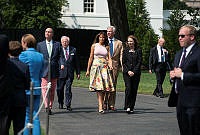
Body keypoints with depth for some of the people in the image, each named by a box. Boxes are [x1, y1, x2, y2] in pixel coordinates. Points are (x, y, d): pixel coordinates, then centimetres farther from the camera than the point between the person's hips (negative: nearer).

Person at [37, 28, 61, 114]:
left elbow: (59, 57, 10)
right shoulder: (40, 45, 10)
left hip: (54, 71, 1)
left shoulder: (57, 44, 9)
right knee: (45, 89, -12)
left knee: (52, 90, 5)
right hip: (44, 70, -1)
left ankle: (50, 107, 13)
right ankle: (47, 107, -20)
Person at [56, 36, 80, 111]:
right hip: (61, 72, 0)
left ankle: (68, 105, -3)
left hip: (70, 73, 0)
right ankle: (60, 103, 25)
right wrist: (61, 64, -27)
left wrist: (78, 73, 9)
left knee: (68, 89, -6)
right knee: (59, 89, 5)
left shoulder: (73, 50, 10)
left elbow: (76, 62, 11)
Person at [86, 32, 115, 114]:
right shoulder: (94, 46, 9)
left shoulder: (107, 47, 12)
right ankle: (100, 106, -20)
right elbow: (91, 58, 10)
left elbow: (109, 58, 6)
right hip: (96, 66, -2)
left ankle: (101, 105, 6)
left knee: (104, 86, -7)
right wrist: (88, 70, 8)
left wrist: (110, 65, -14)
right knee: (98, 86, -13)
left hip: (104, 67, 2)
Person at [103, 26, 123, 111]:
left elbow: (121, 56, 6)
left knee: (113, 86, 2)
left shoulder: (119, 43, 10)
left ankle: (111, 105, 6)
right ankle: (104, 103, 3)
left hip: (115, 65, 1)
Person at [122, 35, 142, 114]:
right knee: (128, 88, -15)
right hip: (127, 73, 0)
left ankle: (131, 107, 6)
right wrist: (128, 71, -7)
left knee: (134, 90, -1)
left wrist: (134, 72, -9)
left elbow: (139, 62, 0)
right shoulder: (125, 51, 11)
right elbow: (123, 62, 7)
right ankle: (127, 106, -12)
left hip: (136, 73, 0)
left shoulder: (138, 51, 6)